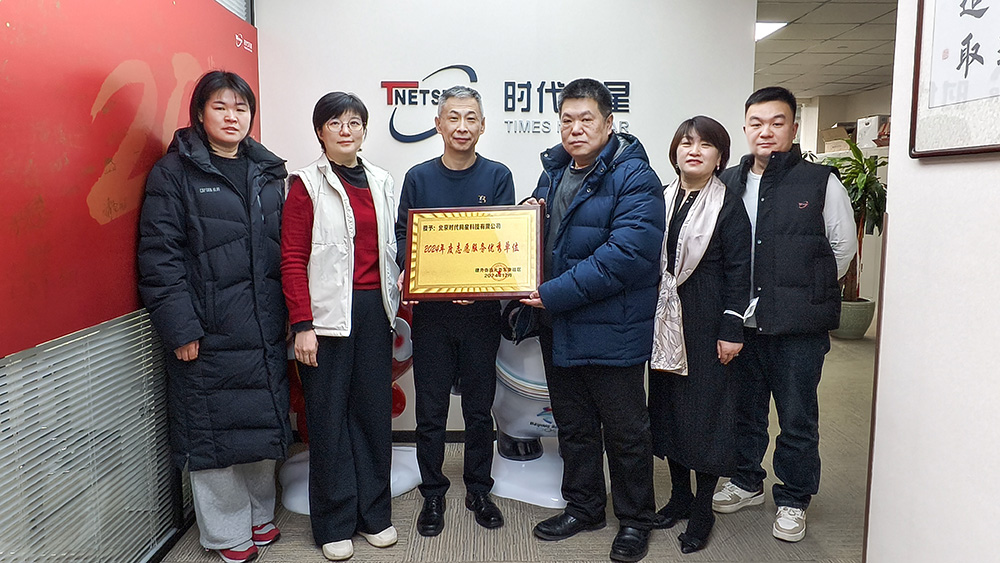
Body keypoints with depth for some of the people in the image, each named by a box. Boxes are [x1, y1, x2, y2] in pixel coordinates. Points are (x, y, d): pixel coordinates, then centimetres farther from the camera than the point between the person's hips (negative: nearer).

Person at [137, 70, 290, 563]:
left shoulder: (266, 171, 12)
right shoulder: (174, 172, -4)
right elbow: (159, 254, -9)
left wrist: (289, 315, 9)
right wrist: (179, 327, -15)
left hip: (264, 329, 5)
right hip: (208, 332, -5)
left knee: (265, 421, 14)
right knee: (214, 430, 5)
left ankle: (261, 515, 34)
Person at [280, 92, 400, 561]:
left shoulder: (381, 182, 12)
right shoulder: (307, 185, -3)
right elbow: (293, 260, -7)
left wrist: (399, 304, 9)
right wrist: (302, 325, -13)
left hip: (375, 311, 4)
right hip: (328, 314, -4)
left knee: (375, 409, 9)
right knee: (329, 416, 3)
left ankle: (374, 514, 24)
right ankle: (335, 524, 18)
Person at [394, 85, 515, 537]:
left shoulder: (497, 177, 2)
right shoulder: (419, 178, 5)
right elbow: (402, 234, 4)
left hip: (481, 310, 0)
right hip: (431, 311, 0)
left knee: (479, 409, 11)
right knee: (431, 411, 8)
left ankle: (478, 490, 29)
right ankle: (432, 494, 25)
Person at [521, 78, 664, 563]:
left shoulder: (634, 178, -15)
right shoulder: (554, 170, 11)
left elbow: (627, 254, -26)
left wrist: (555, 293, -24)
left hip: (611, 330, -7)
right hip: (558, 327, 7)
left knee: (625, 431, 9)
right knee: (573, 425, 19)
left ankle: (635, 519, 29)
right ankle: (582, 507, 38)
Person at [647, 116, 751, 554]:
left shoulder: (729, 205, -5)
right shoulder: (660, 200, 8)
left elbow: (738, 272, -9)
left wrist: (732, 331, -13)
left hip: (706, 322, -5)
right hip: (664, 320, 5)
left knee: (705, 409, 2)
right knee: (667, 405, 12)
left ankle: (702, 510, 16)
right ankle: (680, 494, 28)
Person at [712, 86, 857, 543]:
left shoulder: (821, 182, -5)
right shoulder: (729, 183, 5)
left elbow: (843, 247, 3)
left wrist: (808, 292, 4)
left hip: (799, 327, -3)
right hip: (742, 322, 4)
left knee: (797, 419, 7)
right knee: (744, 409, 18)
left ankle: (793, 500, 26)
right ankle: (747, 482, 37)